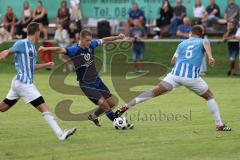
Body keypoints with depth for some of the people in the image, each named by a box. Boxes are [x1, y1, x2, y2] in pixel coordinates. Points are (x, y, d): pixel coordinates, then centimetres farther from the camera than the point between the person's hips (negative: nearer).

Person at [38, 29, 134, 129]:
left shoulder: (91, 45, -3)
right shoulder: (74, 50, -22)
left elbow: (104, 40, 14)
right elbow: (60, 50, -37)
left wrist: (117, 37, 17)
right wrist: (46, 49, -53)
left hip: (97, 80, 7)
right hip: (86, 85, -7)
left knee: (112, 103, 12)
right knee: (104, 104, -15)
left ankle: (93, 116, 34)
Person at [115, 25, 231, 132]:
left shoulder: (182, 43, 25)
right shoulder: (202, 41, 16)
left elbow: (173, 61, 28)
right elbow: (206, 44, -10)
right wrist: (210, 56, -27)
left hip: (176, 73, 2)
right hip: (192, 77, -2)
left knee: (154, 92, -1)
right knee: (209, 97, 18)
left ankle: (126, 106, -11)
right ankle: (219, 125, 15)